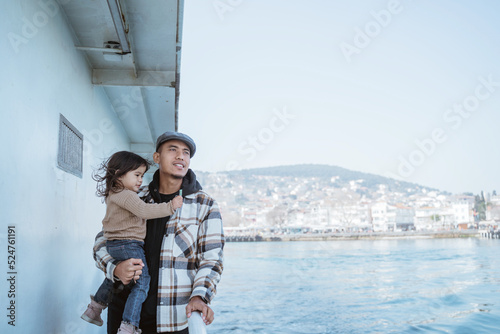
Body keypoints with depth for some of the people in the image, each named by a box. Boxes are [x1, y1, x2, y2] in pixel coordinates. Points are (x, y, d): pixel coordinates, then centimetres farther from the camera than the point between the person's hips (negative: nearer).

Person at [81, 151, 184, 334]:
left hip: (112, 244, 10)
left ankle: (94, 308, 41)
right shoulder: (126, 195, -17)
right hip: (129, 245, -10)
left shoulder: (113, 195, 15)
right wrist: (170, 207, -25)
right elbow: (144, 211, -28)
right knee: (142, 283, -8)